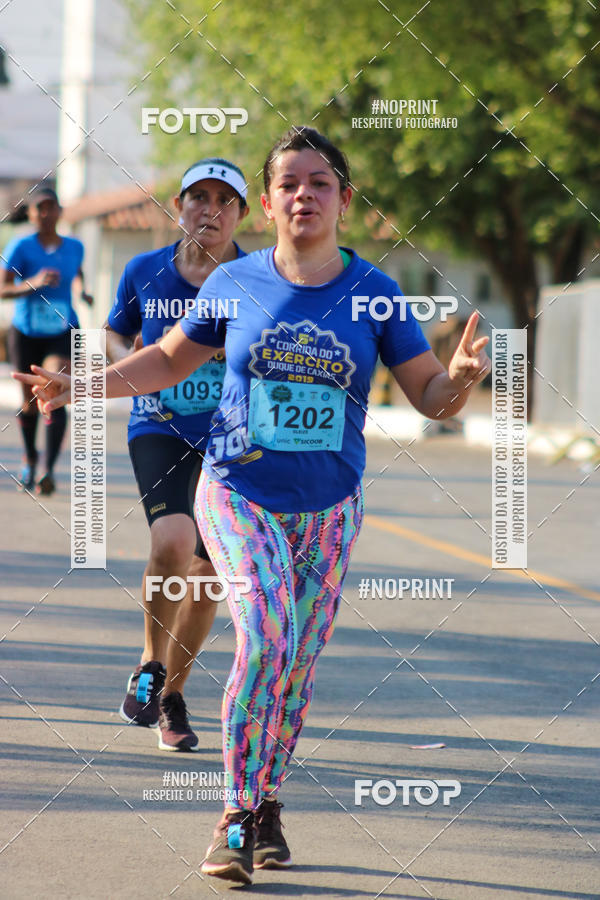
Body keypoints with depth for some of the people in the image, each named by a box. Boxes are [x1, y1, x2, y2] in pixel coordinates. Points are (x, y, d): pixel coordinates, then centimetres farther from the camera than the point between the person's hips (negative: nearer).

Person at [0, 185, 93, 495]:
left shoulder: (74, 246, 0)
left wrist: (80, 288, 4)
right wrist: (34, 283, -30)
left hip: (62, 333, 0)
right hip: (26, 333, 0)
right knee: (30, 402, 11)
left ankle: (49, 470, -23)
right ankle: (29, 457, 39)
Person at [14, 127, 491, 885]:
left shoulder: (373, 293, -3)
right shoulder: (236, 283, -3)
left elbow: (432, 397, 0)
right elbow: (171, 358, 12)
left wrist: (462, 375, -23)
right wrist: (82, 385, 2)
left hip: (327, 509, 2)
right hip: (239, 491, -2)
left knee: (297, 667, 6)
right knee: (267, 641, -21)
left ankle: (266, 804, 28)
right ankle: (236, 816, -11)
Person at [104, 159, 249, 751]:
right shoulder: (144, 272, 0)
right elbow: (115, 334, 16)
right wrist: (133, 362, -5)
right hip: (159, 429, -1)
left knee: (207, 574, 7)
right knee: (172, 543, -25)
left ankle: (172, 694, 28)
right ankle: (151, 667, -2)